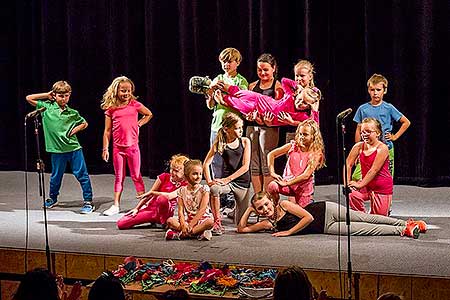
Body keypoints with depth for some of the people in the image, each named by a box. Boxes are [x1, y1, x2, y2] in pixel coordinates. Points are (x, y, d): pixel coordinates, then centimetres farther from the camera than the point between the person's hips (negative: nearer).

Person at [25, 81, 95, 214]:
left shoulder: (72, 113, 3)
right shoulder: (47, 107, 1)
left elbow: (84, 123, 18)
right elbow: (29, 98, -1)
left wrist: (75, 129, -1)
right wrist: (47, 95, -1)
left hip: (74, 148, 0)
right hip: (57, 150, 0)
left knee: (82, 175, -2)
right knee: (56, 176, 12)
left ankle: (88, 201, 5)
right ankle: (52, 198, 36)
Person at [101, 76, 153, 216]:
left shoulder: (135, 105, -1)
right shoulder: (111, 109, -2)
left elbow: (149, 114, 15)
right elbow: (107, 131, 2)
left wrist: (139, 124, 2)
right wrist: (105, 148, -1)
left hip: (132, 146, -1)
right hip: (117, 147, 1)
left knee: (136, 176, 5)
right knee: (119, 177, 8)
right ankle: (116, 205, 12)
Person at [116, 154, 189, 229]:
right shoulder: (164, 177, 4)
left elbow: (169, 196, -23)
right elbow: (147, 195, 8)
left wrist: (152, 192, -17)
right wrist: (136, 209, 4)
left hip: (164, 212, -5)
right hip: (150, 208, 5)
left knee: (162, 199, -40)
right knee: (121, 223, -8)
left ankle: (164, 222, -11)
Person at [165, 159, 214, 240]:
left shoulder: (204, 189, -1)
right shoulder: (182, 191, 6)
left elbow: (202, 209, -10)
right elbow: (180, 210, -2)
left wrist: (191, 225, -18)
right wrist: (183, 225, -22)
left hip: (201, 219, -2)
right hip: (186, 220, 2)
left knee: (210, 222, -35)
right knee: (170, 220, -22)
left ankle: (180, 234, -35)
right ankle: (198, 232, -29)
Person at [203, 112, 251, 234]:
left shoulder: (245, 141, -2)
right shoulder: (220, 143, -2)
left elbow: (245, 166, -9)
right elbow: (206, 164, -3)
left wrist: (227, 179, -18)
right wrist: (209, 181, -18)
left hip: (242, 181, 1)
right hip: (226, 180, -1)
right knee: (214, 188, -39)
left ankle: (237, 208, 37)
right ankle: (217, 223, -26)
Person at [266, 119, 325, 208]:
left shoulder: (316, 153, -12)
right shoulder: (293, 146, -4)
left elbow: (306, 176, -19)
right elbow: (271, 155, 0)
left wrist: (286, 183, -24)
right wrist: (272, 172, -13)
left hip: (304, 187, -1)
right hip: (288, 182, 1)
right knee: (272, 186, -29)